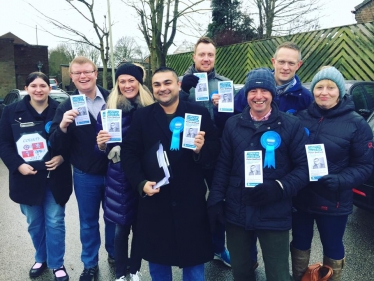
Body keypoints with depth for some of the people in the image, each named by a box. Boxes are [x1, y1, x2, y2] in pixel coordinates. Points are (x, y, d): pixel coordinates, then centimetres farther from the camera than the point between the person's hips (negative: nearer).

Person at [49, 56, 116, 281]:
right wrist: (63, 125, -28)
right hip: (85, 175, 0)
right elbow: (57, 145, -9)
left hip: (114, 171, 0)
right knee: (88, 222, 16)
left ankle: (115, 254, 42)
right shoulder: (67, 107, -4)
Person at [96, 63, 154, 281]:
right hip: (119, 177, 0)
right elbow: (103, 149, 1)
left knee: (140, 226, 13)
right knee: (122, 227, 9)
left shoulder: (150, 108, -3)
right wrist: (101, 144, -20)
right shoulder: (108, 109, -1)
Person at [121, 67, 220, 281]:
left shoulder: (199, 114, 0)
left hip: (191, 201, -1)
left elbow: (215, 151, -2)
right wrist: (141, 182, -13)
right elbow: (130, 153, 0)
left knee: (194, 258, 14)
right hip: (155, 201, 1)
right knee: (157, 257, 18)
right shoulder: (142, 116, 4)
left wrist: (202, 149, -23)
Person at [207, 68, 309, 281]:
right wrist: (216, 200, -1)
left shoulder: (291, 125, -4)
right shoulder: (233, 124, 5)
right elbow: (223, 165, 5)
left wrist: (279, 188, -21)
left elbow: (304, 166, -6)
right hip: (236, 213, 3)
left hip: (275, 214, -2)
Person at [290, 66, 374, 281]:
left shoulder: (356, 124, -9)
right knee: (300, 244, 20)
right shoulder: (302, 118, -1)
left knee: (333, 248, 17)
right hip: (300, 198, 3)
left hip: (334, 201, -3)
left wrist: (340, 181, -24)